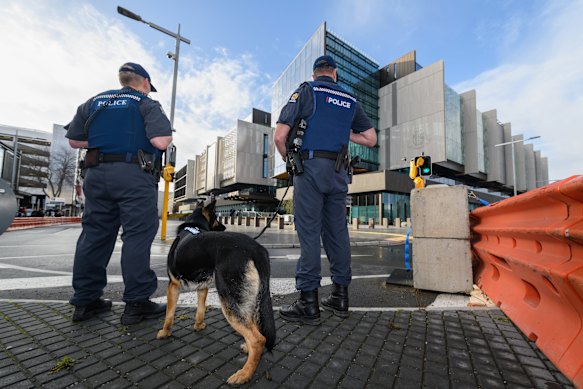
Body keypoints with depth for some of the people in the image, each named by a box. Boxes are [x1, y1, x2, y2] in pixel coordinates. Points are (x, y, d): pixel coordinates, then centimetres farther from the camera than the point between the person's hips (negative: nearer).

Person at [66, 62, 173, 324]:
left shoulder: (94, 102, 19)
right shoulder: (147, 104, 2)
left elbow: (74, 140, 17)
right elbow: (161, 142, -14)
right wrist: (167, 135, 7)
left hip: (97, 173, 6)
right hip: (135, 175, -6)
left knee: (94, 234, 11)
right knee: (137, 236, -5)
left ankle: (85, 300, 19)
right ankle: (137, 302, -1)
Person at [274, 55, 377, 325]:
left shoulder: (306, 91, 6)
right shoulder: (350, 100, 19)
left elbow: (279, 136, -4)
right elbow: (371, 139, 21)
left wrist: (289, 160, 12)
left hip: (311, 166, -4)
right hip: (338, 171, 5)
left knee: (309, 232, -4)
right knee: (337, 231, 8)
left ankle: (308, 303, 0)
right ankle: (340, 297, 17)